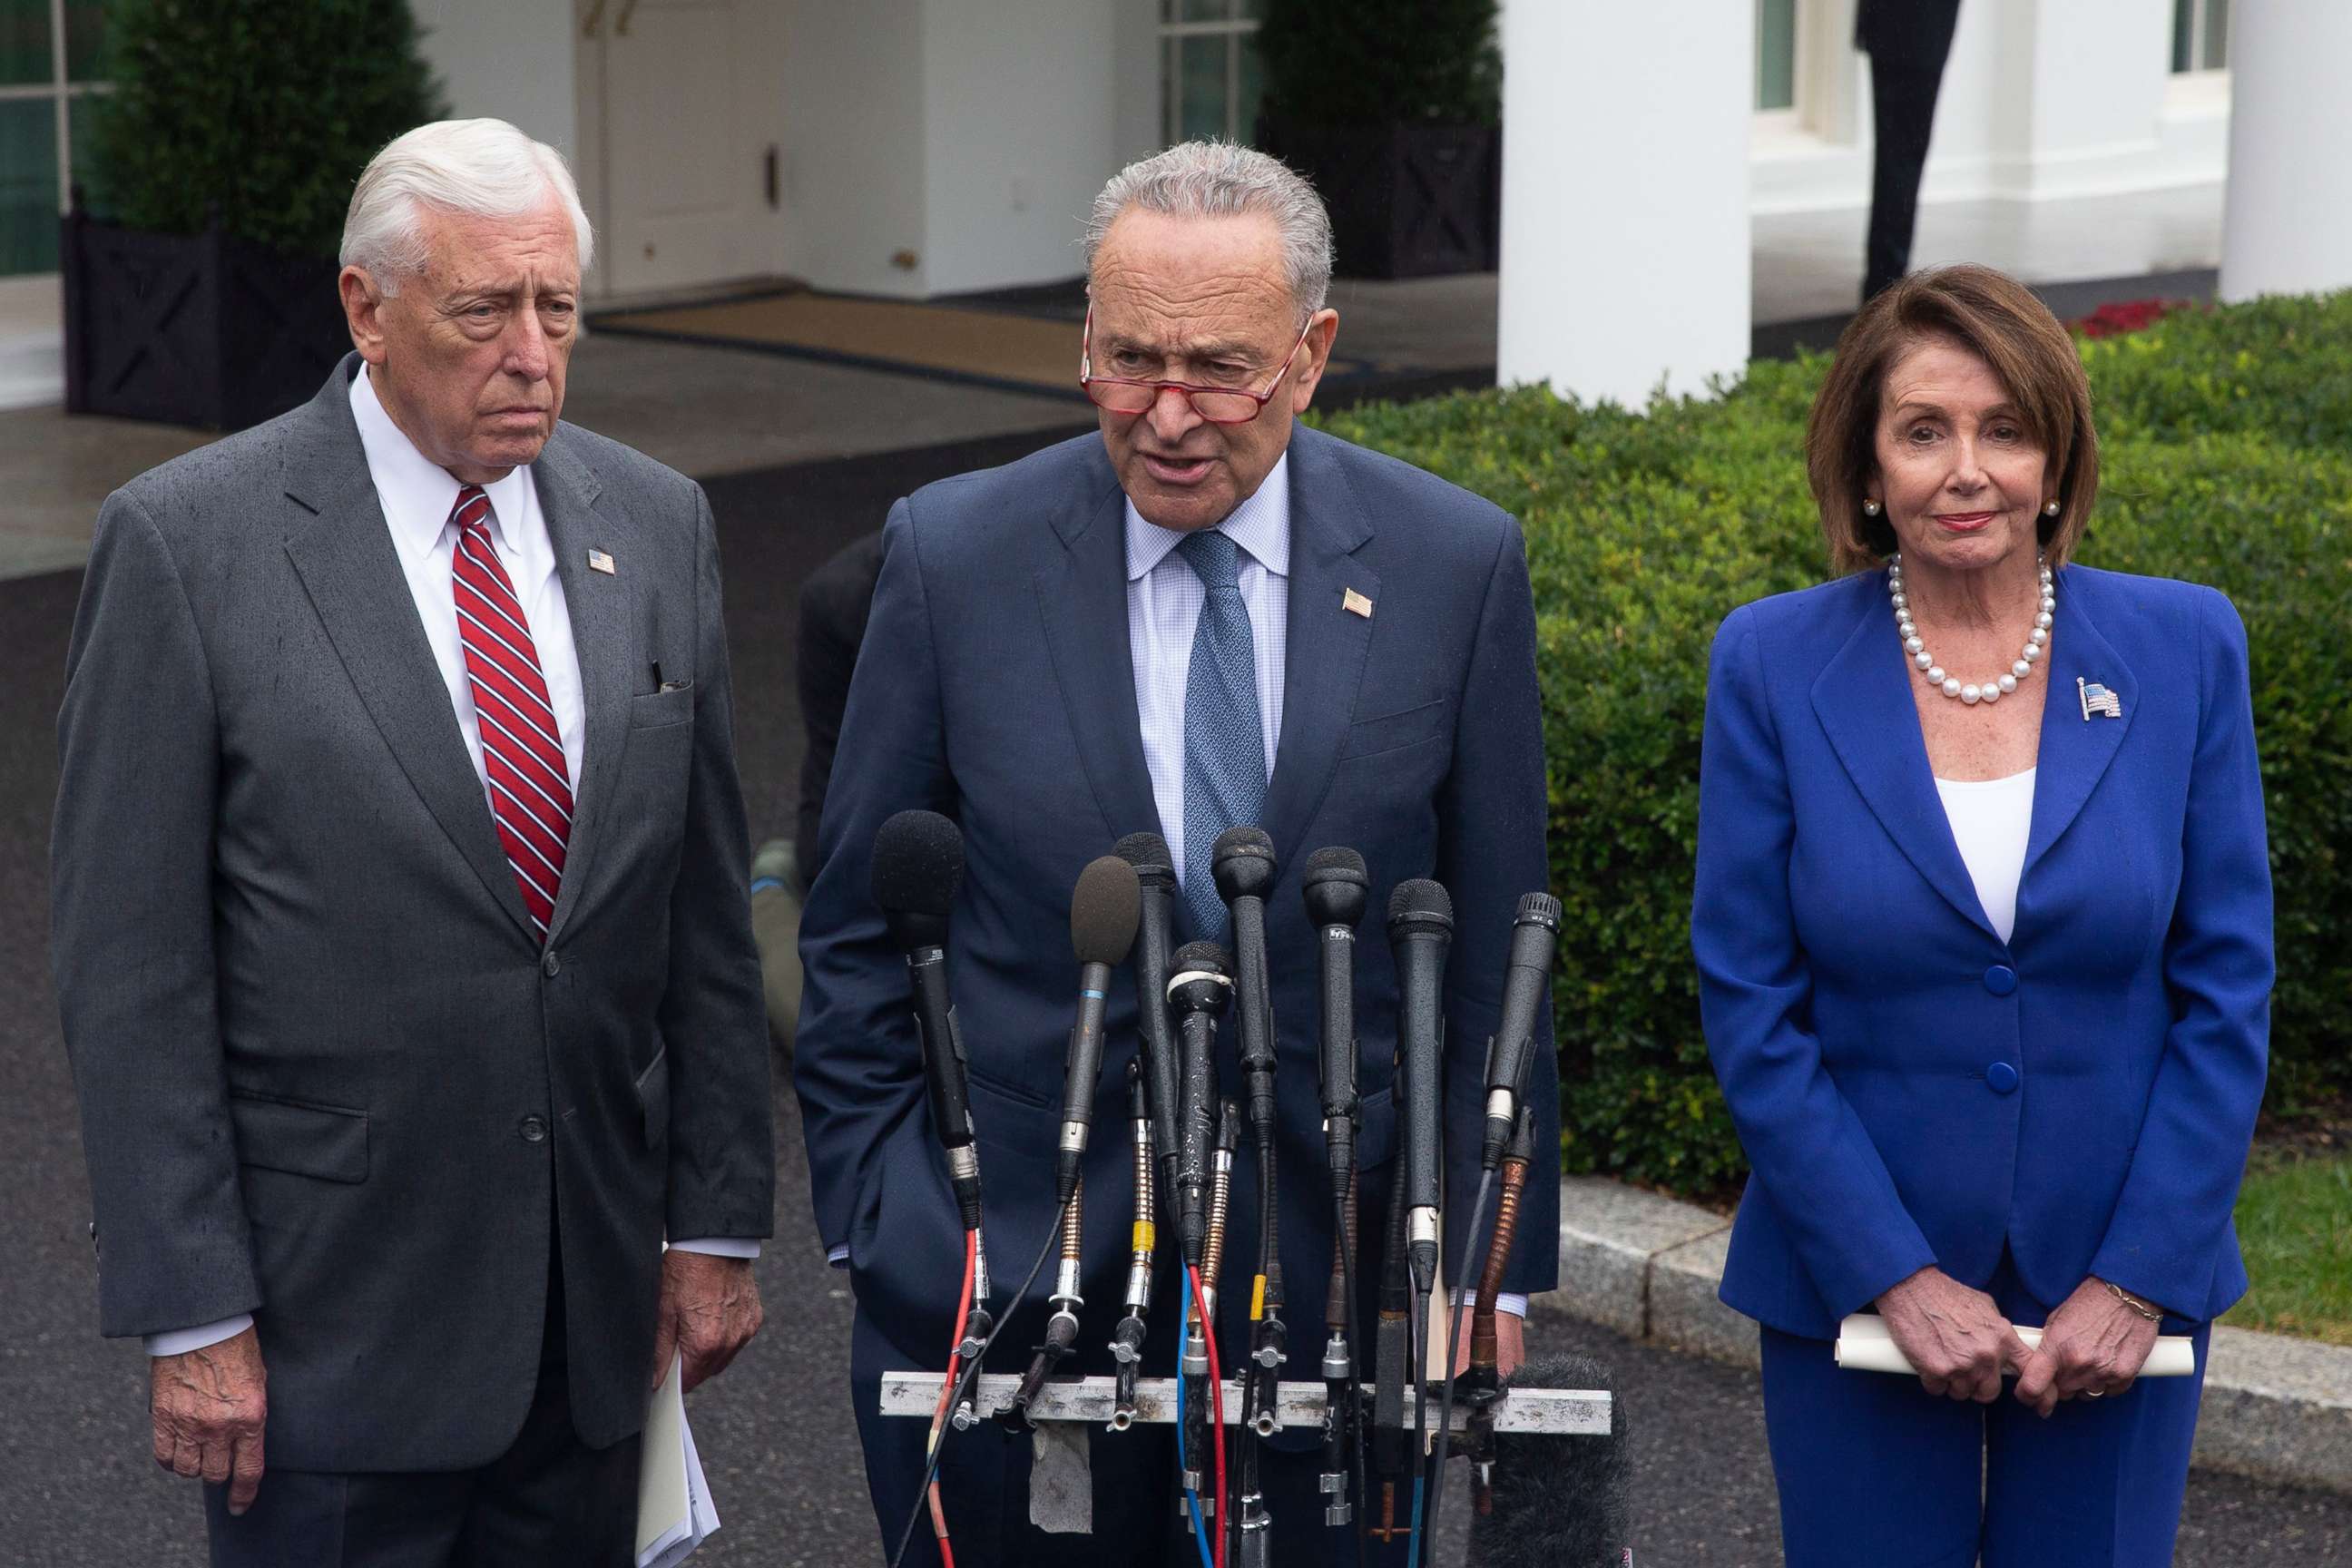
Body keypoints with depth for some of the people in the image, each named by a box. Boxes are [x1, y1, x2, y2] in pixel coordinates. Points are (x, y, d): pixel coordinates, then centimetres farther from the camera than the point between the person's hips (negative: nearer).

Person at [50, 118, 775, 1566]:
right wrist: (194, 1317, -12)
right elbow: (132, 970, -9)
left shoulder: (656, 524, 5)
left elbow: (706, 910, 9)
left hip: (594, 1290, 4)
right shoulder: (190, 541, -9)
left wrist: (717, 1224, 7)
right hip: (328, 1309, -4)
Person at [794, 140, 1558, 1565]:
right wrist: (876, 1226, 0)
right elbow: (859, 934, 4)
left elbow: (1494, 951, 4)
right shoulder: (956, 556, -4)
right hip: (1002, 1274, 0)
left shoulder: (1456, 566, -2)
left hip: (1334, 1265, 1)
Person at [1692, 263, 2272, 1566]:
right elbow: (1750, 1006, -4)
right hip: (1853, 1288, -1)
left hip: (2117, 1287, 1)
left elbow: (2227, 993, 0)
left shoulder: (2184, 650, -1)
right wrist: (1893, 1275, -11)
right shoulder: (1772, 665, -4)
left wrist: (2138, 1279, -7)